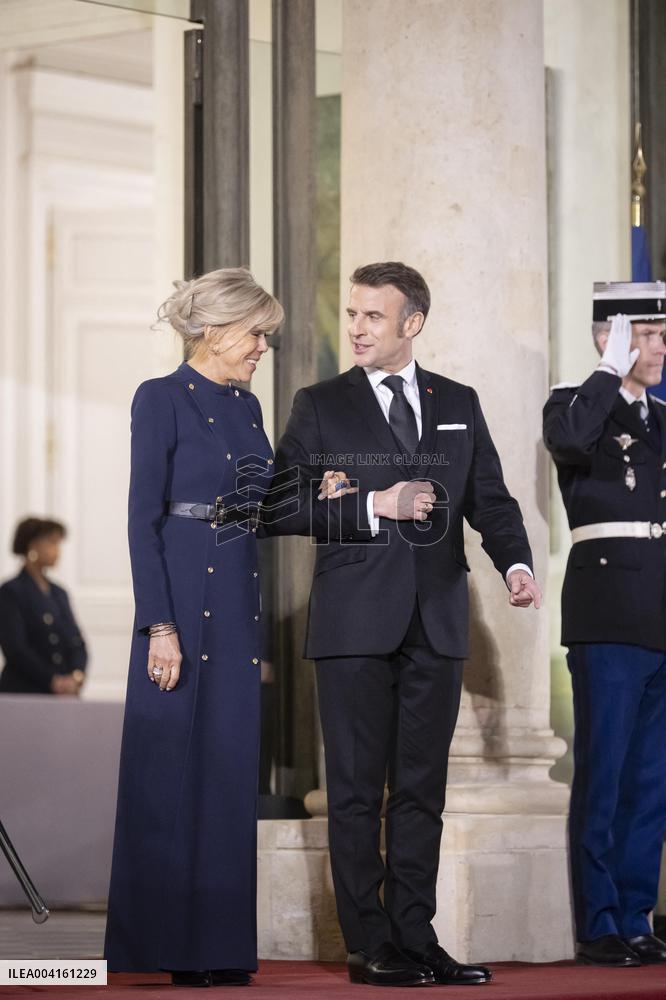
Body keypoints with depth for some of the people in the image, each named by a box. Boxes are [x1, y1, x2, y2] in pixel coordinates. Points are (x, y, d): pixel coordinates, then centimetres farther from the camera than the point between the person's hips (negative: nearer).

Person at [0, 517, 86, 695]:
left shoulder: (59, 594, 17)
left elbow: (77, 642, 13)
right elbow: (15, 648, -11)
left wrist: (77, 675, -8)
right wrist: (53, 680, -16)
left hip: (64, 693, 6)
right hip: (24, 694, -6)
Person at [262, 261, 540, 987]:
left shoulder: (458, 405, 12)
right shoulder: (319, 406, 3)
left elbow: (490, 499, 10)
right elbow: (279, 509, -3)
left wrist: (515, 563, -9)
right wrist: (374, 507, -12)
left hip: (436, 623, 3)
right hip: (355, 621, -3)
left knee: (421, 788, 6)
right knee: (356, 788, 0)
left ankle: (415, 937, 11)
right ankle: (369, 946, 3)